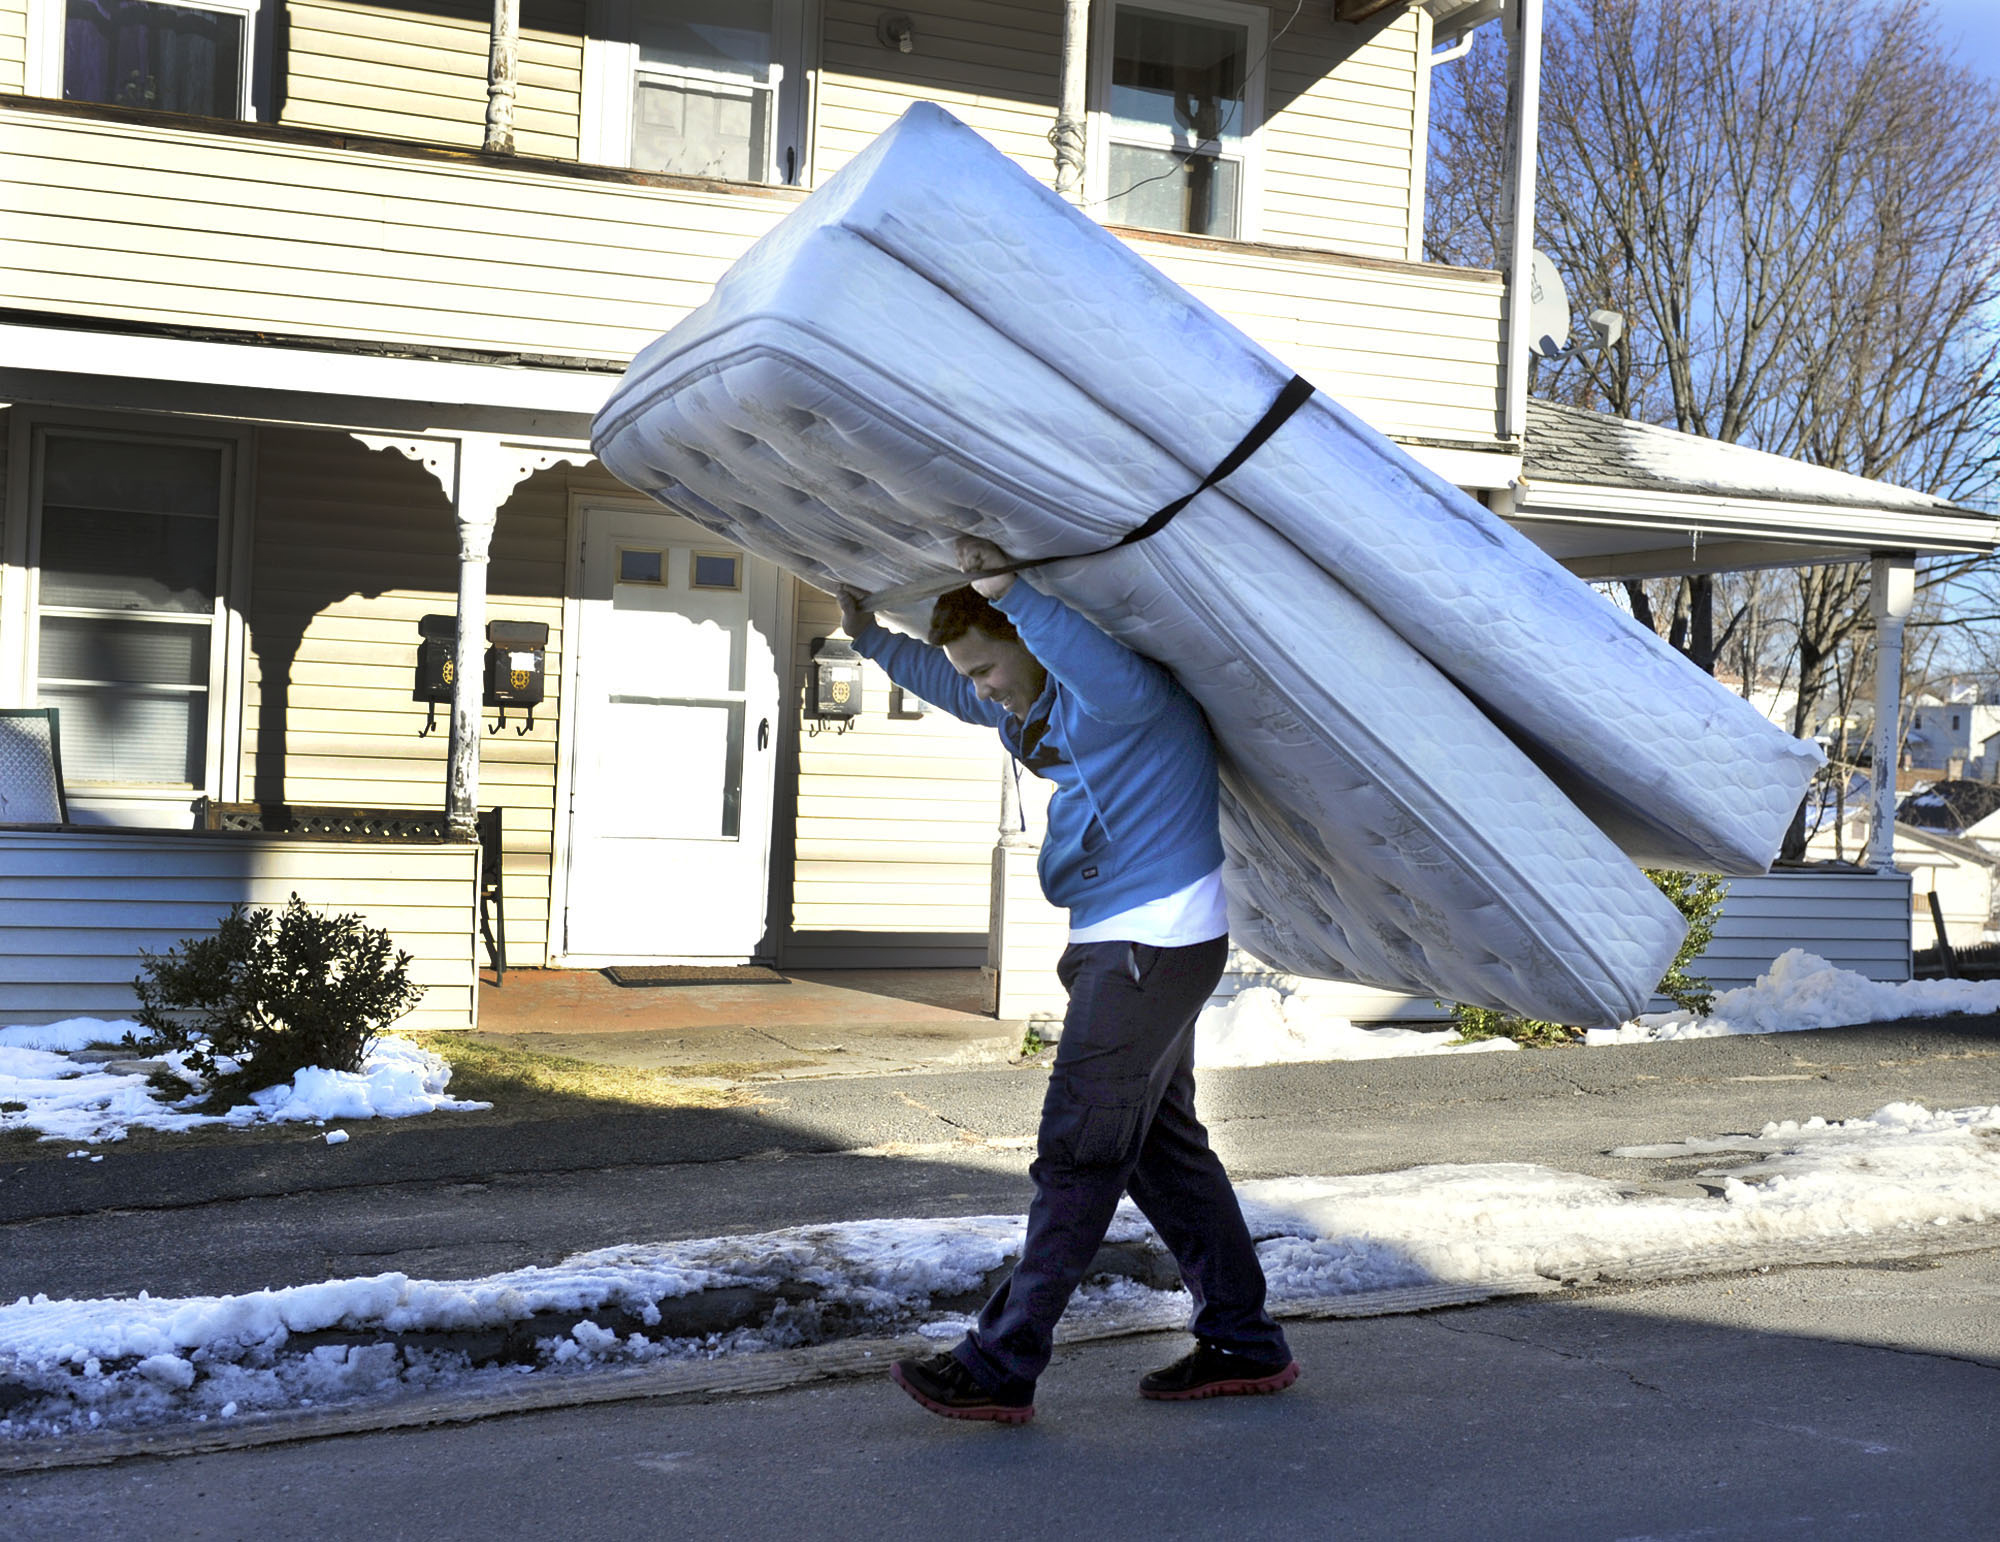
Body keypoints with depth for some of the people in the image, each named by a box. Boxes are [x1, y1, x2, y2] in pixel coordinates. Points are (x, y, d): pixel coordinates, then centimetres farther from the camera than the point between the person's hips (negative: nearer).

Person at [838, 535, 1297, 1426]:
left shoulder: (1118, 695, -17)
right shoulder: (1033, 702, 14)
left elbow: (1107, 668, -43)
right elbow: (945, 685, 34)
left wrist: (1008, 589, -52)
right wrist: (869, 637, 28)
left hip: (1156, 943, -11)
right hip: (1126, 945, 11)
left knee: (1080, 1152, -7)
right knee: (1162, 1149, 13)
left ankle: (1001, 1368, -2)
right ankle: (1245, 1345, 21)